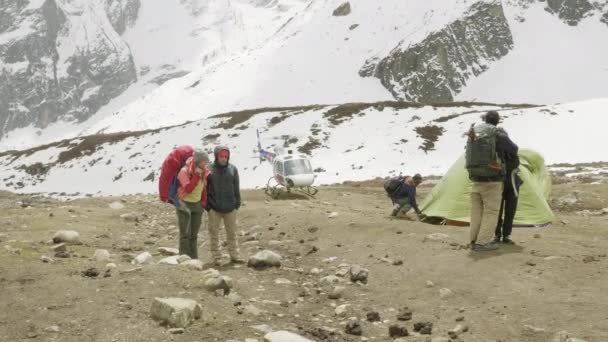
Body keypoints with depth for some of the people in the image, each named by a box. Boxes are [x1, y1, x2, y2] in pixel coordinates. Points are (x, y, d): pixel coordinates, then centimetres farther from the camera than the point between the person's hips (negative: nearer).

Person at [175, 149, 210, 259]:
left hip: (197, 204, 5)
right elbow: (188, 188, -28)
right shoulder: (184, 171, -18)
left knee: (194, 235, 10)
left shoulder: (204, 172, -1)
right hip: (185, 204, -5)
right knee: (185, 234, -6)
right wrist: (197, 175, -29)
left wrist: (204, 202, 6)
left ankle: (194, 259, 15)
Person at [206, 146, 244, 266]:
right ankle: (216, 257, 10)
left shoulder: (233, 169, 3)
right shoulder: (209, 169, -5)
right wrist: (206, 204, -6)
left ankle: (234, 255, 19)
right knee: (214, 233, 3)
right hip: (214, 208, -2)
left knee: (232, 232, 10)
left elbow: (236, 188, 8)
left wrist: (237, 202, 4)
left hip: (230, 207, 3)